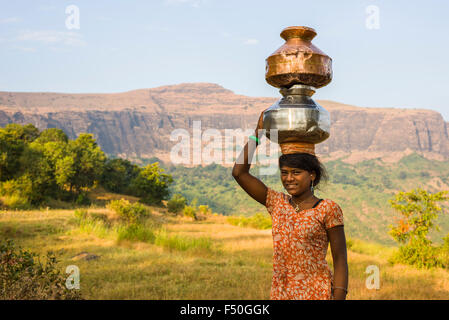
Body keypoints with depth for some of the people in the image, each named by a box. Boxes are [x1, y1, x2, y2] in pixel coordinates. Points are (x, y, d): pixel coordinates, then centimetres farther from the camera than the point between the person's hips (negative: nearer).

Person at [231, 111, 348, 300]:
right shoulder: (277, 203, 9)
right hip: (280, 294, 5)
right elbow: (239, 172, 4)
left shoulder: (328, 209, -4)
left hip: (316, 295, -5)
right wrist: (259, 130, 5)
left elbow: (340, 260, -5)